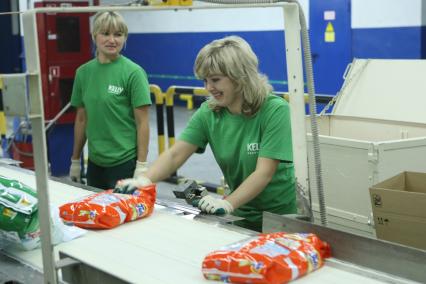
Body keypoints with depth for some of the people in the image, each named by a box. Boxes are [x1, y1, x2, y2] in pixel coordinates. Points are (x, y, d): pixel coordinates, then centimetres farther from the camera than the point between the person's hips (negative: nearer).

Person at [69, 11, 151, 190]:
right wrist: (75, 160, 14)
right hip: (95, 163, 5)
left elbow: (142, 123, -10)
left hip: (125, 162, -5)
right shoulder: (83, 72, 4)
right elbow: (81, 119, 12)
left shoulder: (133, 72, -9)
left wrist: (142, 166, -13)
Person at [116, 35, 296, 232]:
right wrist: (144, 179, -28)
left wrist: (228, 204, -36)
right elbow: (174, 155, -10)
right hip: (242, 214, 4)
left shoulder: (275, 110, -18)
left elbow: (264, 172, -23)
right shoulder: (208, 113, -4)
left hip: (281, 216, -4)